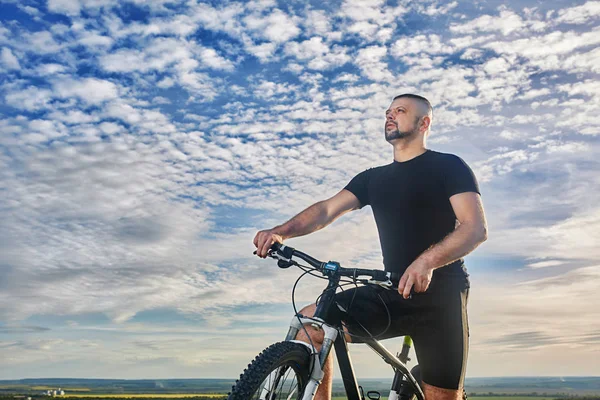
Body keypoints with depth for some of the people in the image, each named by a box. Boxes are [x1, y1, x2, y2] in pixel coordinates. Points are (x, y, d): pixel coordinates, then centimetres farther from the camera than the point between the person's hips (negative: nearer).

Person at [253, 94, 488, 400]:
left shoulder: (448, 166, 1)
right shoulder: (373, 178, 16)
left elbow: (477, 228, -12)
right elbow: (327, 209, 3)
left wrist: (426, 261, -30)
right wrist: (280, 232, -16)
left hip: (439, 295, -4)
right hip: (392, 293, 5)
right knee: (309, 322, -13)